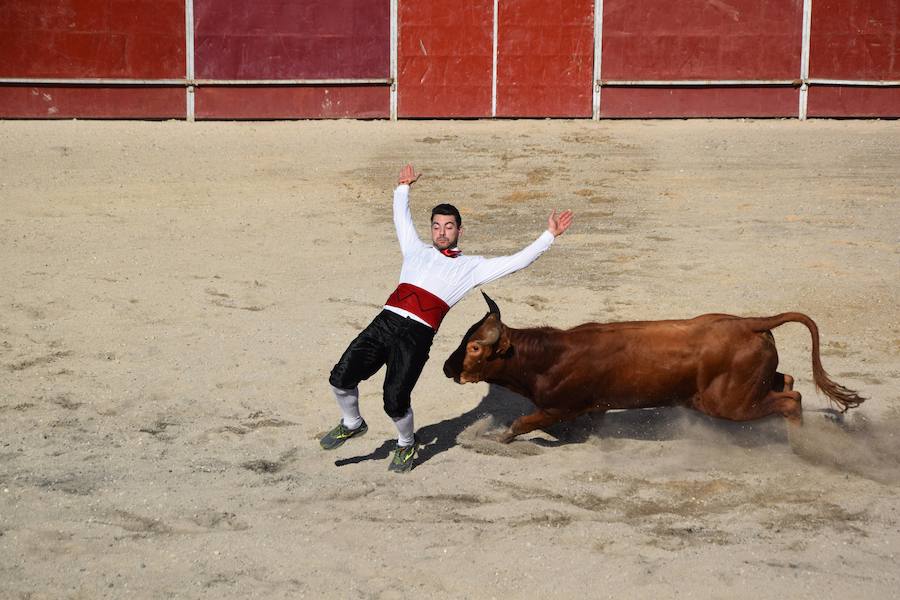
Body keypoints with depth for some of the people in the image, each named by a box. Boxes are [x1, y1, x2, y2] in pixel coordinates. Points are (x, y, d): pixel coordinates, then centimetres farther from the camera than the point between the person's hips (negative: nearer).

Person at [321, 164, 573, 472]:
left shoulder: (471, 267, 16)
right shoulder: (417, 250, 26)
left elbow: (517, 261, 13)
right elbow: (401, 217, 42)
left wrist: (549, 235, 10)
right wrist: (403, 188, 46)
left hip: (417, 335, -3)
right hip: (385, 322, 3)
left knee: (395, 401, -14)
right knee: (341, 378, -10)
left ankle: (407, 443, 18)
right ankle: (352, 424, 21)